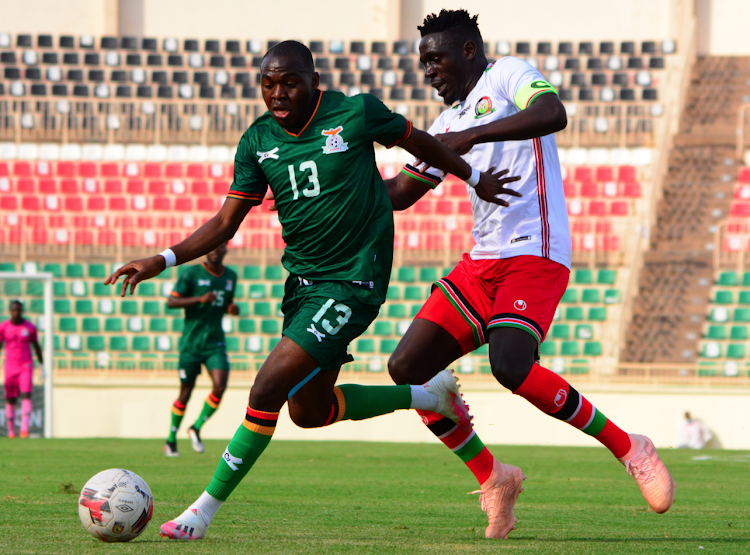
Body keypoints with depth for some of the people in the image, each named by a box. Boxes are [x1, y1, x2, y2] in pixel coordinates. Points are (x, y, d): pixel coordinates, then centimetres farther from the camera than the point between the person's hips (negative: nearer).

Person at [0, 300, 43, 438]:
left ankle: (24, 428, -24)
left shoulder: (30, 327, 2)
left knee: (26, 395, -16)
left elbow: (36, 346, 11)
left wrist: (42, 365, 12)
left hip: (26, 366, -1)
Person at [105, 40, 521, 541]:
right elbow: (225, 223, 2)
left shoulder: (356, 114, -12)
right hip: (302, 280, 7)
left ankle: (206, 510, -9)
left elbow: (418, 142, 6)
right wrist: (164, 260, -12)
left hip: (353, 283, -7)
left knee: (269, 390, -18)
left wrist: (474, 179, 19)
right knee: (311, 411, 14)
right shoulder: (258, 141, 1)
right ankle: (428, 395, 34)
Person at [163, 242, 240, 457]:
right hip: (191, 342, -4)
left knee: (220, 386, -16)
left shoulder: (231, 276, 10)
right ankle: (171, 440, 21)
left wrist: (232, 309, 0)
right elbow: (171, 302, -10)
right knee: (185, 393, 2)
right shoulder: (192, 273, -6)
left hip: (215, 343, 4)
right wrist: (200, 299, -22)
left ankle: (196, 428, 5)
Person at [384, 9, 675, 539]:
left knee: (511, 366, -29)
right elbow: (400, 191, 28)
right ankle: (494, 479, 8)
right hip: (482, 262, 9)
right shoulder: (449, 122, 23)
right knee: (407, 366, -3)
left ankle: (629, 448, -12)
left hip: (535, 254, -9)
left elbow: (553, 114, -23)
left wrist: (471, 136, -30)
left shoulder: (509, 75, -2)